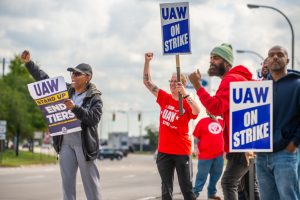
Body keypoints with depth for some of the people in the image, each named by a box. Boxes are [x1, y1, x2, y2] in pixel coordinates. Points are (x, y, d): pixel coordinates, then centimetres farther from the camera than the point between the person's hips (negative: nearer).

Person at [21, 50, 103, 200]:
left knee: (89, 179, 0)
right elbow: (44, 79, 17)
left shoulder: (95, 97, -4)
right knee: (67, 179, 4)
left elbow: (94, 118, -18)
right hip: (65, 141, 5)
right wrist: (28, 63, 12)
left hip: (84, 142, -5)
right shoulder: (66, 90, 11)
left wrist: (75, 108, -27)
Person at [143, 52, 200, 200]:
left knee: (186, 188, 1)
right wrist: (147, 61, -4)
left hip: (182, 151, -4)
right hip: (164, 151, 4)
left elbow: (197, 111, -29)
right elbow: (147, 82, 7)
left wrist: (184, 94, -33)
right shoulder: (164, 98, 5)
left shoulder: (187, 103, -6)